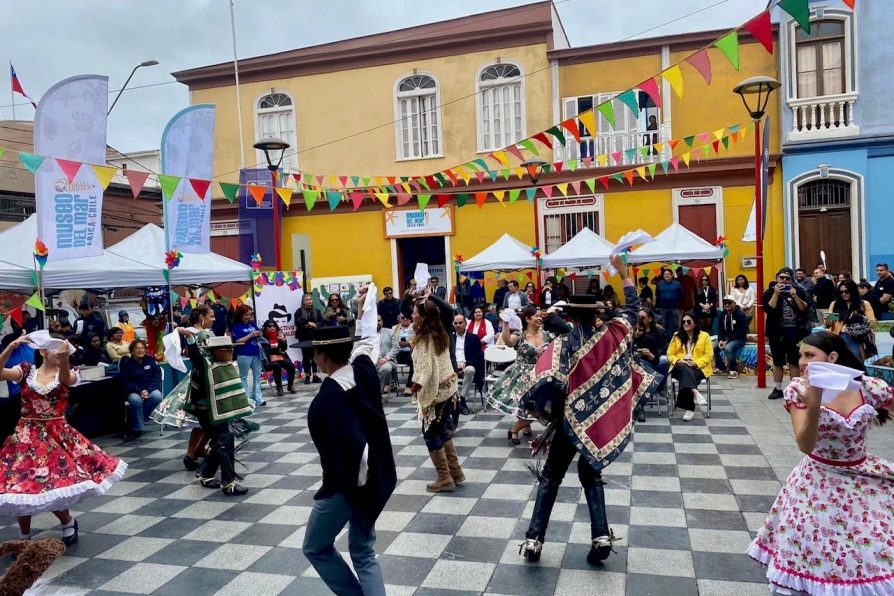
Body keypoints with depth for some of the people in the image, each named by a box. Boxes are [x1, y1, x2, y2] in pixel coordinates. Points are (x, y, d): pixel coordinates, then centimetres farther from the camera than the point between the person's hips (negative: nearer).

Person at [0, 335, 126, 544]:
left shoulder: (66, 374, -1)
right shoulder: (27, 371, 2)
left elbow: (66, 379, -25)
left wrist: (65, 357, -45)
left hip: (57, 436, -1)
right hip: (26, 438, 1)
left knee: (54, 484, -3)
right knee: (20, 486, 1)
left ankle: (68, 522, 27)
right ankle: (24, 536, 23)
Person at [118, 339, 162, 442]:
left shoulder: (150, 360, 11)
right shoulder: (126, 363, 7)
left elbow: (157, 378, 3)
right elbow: (125, 382, -2)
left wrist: (148, 391, -16)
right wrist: (140, 391, -19)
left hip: (151, 390, 1)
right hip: (134, 392, -1)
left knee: (157, 396, -33)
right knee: (135, 400, -36)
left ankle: (133, 424, -22)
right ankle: (137, 429, -18)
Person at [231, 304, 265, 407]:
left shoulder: (252, 323, 9)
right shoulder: (236, 326, -7)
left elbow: (257, 335, 20)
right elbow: (237, 341, -14)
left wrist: (259, 334, -4)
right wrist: (251, 335, -18)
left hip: (256, 353, 6)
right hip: (244, 355, -6)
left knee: (257, 376, 7)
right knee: (244, 377, 5)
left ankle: (258, 398, 12)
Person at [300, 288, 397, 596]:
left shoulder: (329, 397, -27)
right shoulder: (363, 368, -6)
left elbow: (353, 445, -33)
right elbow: (367, 341, 17)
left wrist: (357, 481, -19)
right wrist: (362, 308, 29)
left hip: (345, 482, -8)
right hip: (374, 476, 8)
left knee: (316, 547, 17)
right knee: (364, 552, 19)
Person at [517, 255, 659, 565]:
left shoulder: (562, 344, -16)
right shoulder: (612, 334, -6)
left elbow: (547, 385, -29)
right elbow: (632, 306, 11)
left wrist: (547, 411, -11)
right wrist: (622, 270, 17)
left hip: (573, 419, -3)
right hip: (603, 419, 3)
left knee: (551, 477, 11)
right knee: (591, 474, 21)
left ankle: (534, 539, 11)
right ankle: (602, 536, 10)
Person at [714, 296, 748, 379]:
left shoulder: (740, 314, -13)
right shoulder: (722, 314, 7)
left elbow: (740, 331, -19)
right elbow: (720, 329, 7)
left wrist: (727, 341, -23)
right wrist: (720, 340, -12)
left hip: (739, 339, -6)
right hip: (725, 338, 7)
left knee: (728, 348, -35)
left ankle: (734, 370, -13)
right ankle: (721, 367, 10)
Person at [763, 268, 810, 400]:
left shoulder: (798, 291, 5)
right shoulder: (770, 293, 1)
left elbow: (804, 308, -6)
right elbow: (769, 309, -14)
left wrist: (795, 296, -17)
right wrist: (776, 294, -18)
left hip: (795, 332, 0)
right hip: (777, 333, 0)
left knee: (794, 362, 5)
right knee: (777, 362, 7)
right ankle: (777, 389, 15)